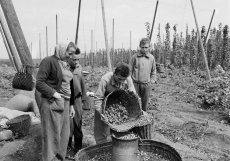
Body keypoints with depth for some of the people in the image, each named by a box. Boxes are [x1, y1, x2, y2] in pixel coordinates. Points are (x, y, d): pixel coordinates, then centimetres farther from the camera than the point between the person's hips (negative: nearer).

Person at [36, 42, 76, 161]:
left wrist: (71, 105, 17)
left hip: (64, 103, 8)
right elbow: (39, 83, -15)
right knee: (52, 135, -1)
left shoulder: (65, 64, 15)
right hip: (52, 103, -8)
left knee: (64, 134, 12)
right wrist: (54, 94, -20)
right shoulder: (49, 61, -8)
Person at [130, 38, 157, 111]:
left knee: (145, 103, 10)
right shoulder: (135, 57, -3)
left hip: (146, 84, 2)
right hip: (136, 83, -2)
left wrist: (152, 81, 7)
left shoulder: (151, 58, 4)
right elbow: (130, 70, 2)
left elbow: (153, 71, 14)